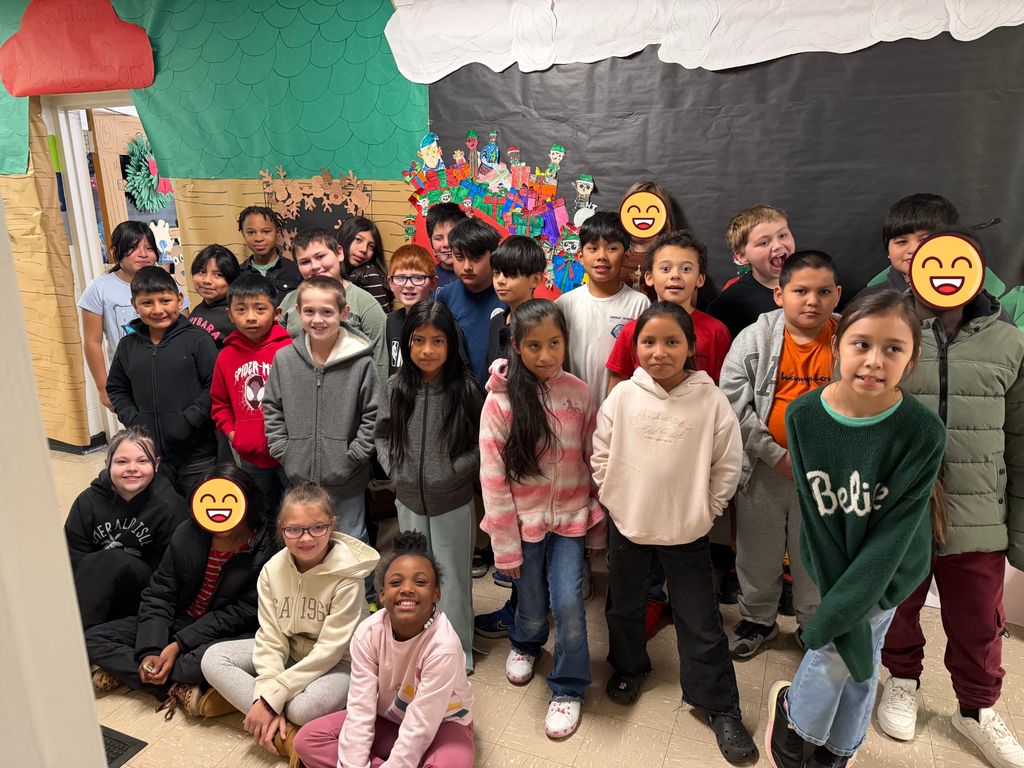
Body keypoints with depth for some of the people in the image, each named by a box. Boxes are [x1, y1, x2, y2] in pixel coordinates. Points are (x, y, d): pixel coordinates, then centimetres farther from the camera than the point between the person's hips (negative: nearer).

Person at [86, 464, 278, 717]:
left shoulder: (264, 550, -17)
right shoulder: (188, 534, -5)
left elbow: (241, 614, -15)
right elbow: (159, 595, -3)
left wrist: (179, 644, -20)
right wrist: (150, 651, -17)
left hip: (221, 634, -5)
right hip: (180, 620, 5)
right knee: (93, 640, -8)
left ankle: (123, 670, -16)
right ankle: (181, 689, -18)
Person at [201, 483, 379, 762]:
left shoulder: (346, 577, -23)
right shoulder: (272, 570, -9)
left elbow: (329, 652, -22)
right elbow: (271, 639, -9)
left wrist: (271, 697, -24)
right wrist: (268, 700, -23)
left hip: (337, 663, -6)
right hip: (288, 653, 6)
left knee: (304, 708, -38)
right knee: (213, 659, -13)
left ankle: (237, 694, -9)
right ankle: (287, 734, -19)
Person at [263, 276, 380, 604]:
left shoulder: (360, 361, -11)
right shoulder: (284, 359, -1)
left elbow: (373, 415, -7)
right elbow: (271, 409, 8)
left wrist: (354, 455, -11)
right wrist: (283, 451, -1)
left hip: (346, 479, -3)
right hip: (300, 476, 3)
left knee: (353, 541, 13)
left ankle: (366, 602, 32)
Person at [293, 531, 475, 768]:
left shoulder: (443, 647, -31)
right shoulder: (368, 633, -19)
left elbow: (420, 725, -28)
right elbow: (360, 707, -17)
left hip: (441, 724, -4)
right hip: (388, 717, 4)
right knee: (307, 740, -11)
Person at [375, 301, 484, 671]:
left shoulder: (465, 387, -14)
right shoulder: (396, 387, -6)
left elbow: (485, 442, -6)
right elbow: (382, 433, 8)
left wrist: (456, 470, -15)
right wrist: (393, 467, -5)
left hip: (453, 502, -3)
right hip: (409, 500, 3)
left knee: (453, 576, 10)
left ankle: (458, 651, 30)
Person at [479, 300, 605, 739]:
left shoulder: (578, 393, -5)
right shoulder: (500, 401, -12)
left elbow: (593, 462, 3)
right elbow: (492, 478, -10)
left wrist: (598, 525, 7)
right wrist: (506, 546, -7)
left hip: (570, 518, 1)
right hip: (526, 520, -1)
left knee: (568, 602, -8)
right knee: (533, 608, 12)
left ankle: (569, 689, 18)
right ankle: (525, 645, 49)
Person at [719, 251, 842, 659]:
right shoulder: (754, 338, -8)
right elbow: (733, 404, -11)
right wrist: (777, 456, -14)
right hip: (763, 469, 0)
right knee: (757, 550, 15)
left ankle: (813, 624, 41)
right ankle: (757, 618, 40)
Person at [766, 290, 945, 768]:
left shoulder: (923, 433, -23)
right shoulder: (803, 416, -18)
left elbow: (895, 531, -20)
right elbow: (816, 515, -12)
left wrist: (841, 610, -21)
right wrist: (835, 597, -14)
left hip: (888, 567, -1)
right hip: (832, 561, 1)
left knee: (862, 653, 5)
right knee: (842, 644, 2)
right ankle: (795, 712, 36)